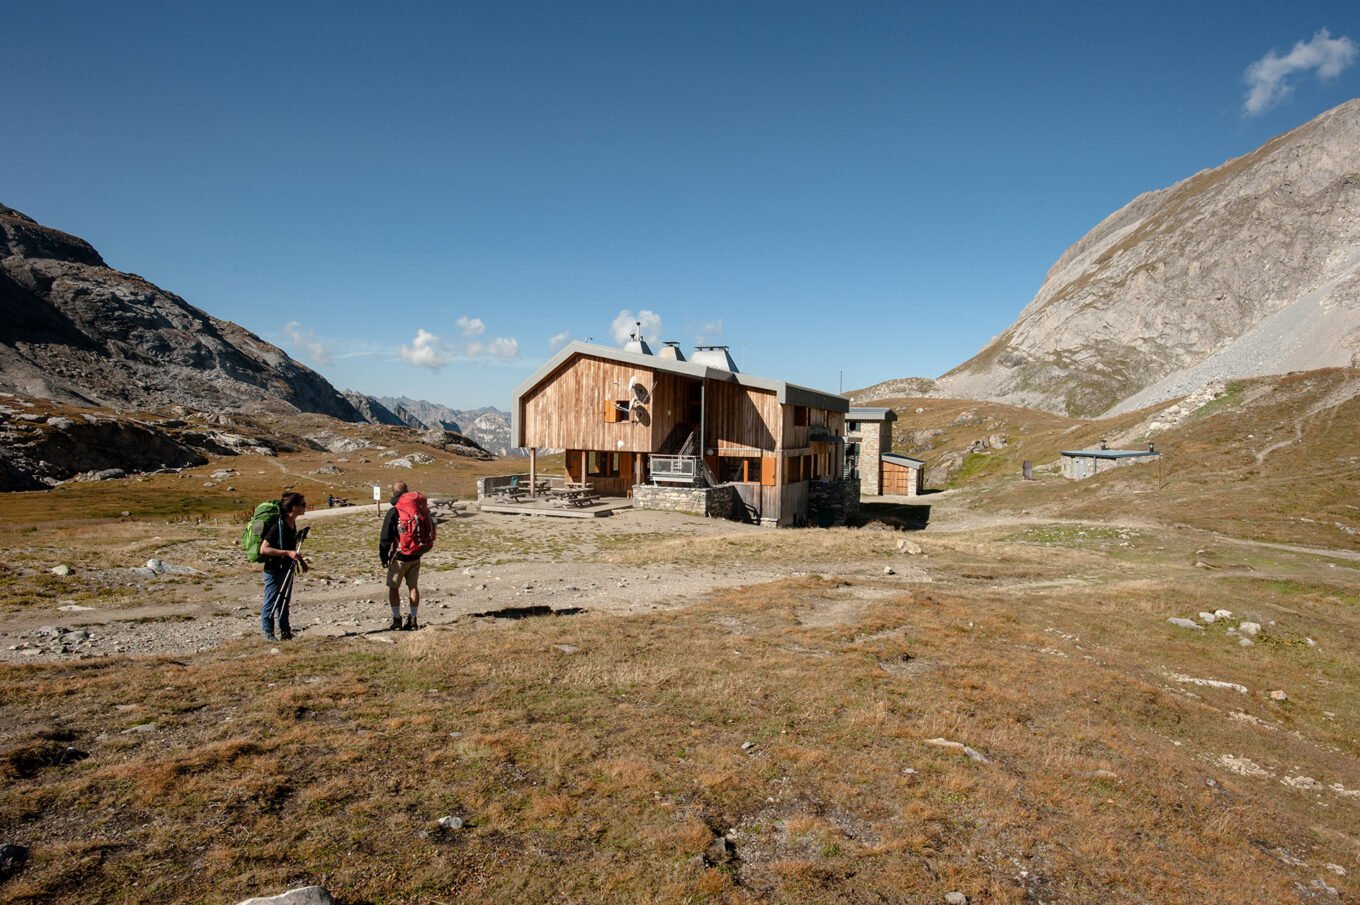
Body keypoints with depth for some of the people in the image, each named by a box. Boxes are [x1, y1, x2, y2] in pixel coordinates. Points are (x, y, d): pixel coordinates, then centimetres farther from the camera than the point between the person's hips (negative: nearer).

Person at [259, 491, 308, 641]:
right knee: (271, 603, 3)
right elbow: (263, 549, -24)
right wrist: (287, 553, -28)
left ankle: (285, 631, 24)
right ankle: (269, 633, 15)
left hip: (285, 569, 8)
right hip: (273, 571, -8)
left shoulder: (292, 523, 4)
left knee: (284, 601, 15)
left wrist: (299, 559, 16)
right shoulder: (278, 525, -22)